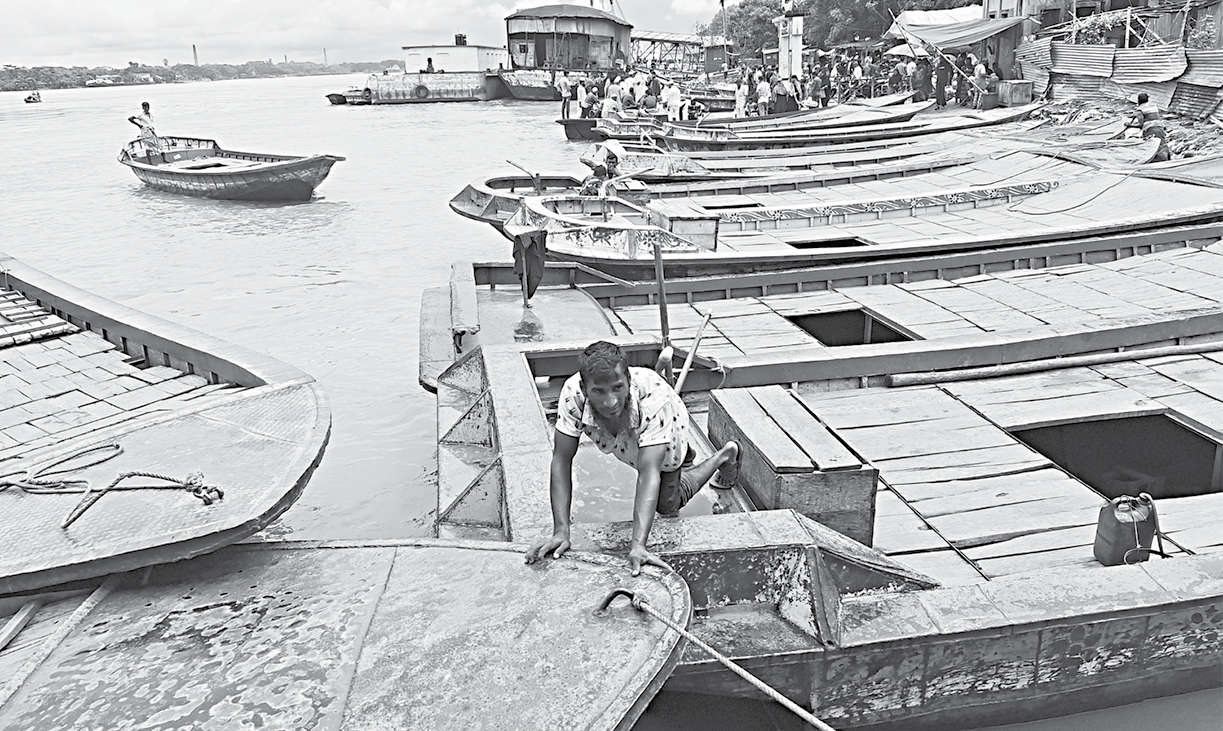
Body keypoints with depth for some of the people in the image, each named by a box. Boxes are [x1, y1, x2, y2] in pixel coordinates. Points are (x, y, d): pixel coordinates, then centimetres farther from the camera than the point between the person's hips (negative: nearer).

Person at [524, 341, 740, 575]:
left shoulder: (653, 395, -48)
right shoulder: (572, 394, -41)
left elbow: (648, 473, -50)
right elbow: (562, 459, -35)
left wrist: (638, 545, -59)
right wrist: (561, 531, -42)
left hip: (666, 439, -3)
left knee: (667, 506, 14)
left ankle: (725, 455, 34)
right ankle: (685, 456, 60)